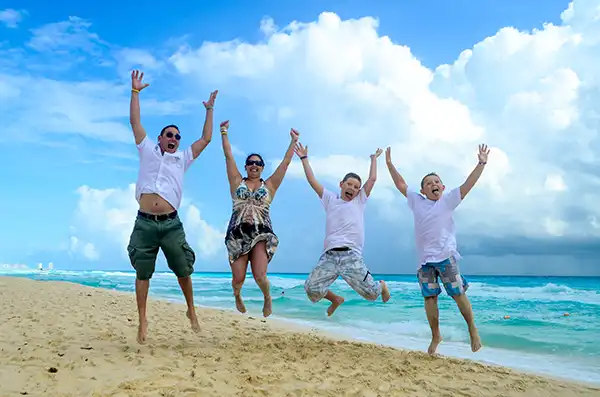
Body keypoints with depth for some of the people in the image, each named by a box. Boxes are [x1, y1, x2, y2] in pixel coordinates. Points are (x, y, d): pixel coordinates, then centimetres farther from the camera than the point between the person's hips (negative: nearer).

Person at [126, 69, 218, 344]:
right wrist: (136, 91, 12)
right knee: (142, 274, 5)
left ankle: (191, 311, 23)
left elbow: (206, 138, 17)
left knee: (183, 271, 5)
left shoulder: (183, 159, 16)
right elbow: (135, 121, 12)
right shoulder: (148, 151, 14)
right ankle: (142, 321, 14)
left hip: (171, 224, 1)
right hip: (144, 223, 0)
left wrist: (210, 109, 21)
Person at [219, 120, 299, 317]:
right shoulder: (237, 182, 12)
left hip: (262, 234, -1)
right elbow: (228, 156, 10)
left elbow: (286, 162, 11)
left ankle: (267, 297, 20)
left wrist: (293, 141, 11)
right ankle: (237, 295, 36)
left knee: (260, 276, -15)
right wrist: (224, 133, 10)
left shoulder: (269, 185, 12)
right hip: (237, 234, 1)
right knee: (238, 278, -2)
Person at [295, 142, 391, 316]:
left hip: (351, 256, -1)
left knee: (370, 293, -8)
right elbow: (312, 181, 16)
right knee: (312, 290, -12)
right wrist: (304, 158, 19)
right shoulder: (330, 199, 19)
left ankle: (381, 286, 32)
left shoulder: (359, 201, 17)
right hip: (329, 256, 2)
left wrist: (374, 159, 23)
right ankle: (336, 299, 21)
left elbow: (372, 179, 12)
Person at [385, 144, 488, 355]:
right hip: (425, 260, 2)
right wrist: (389, 164, 13)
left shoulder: (448, 201, 3)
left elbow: (468, 185, -4)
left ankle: (473, 330, 20)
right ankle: (435, 336, 18)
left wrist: (481, 163, -10)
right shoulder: (417, 202, 10)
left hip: (446, 256, -2)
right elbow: (401, 184, 14)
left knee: (459, 295, 0)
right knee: (430, 298, 3)